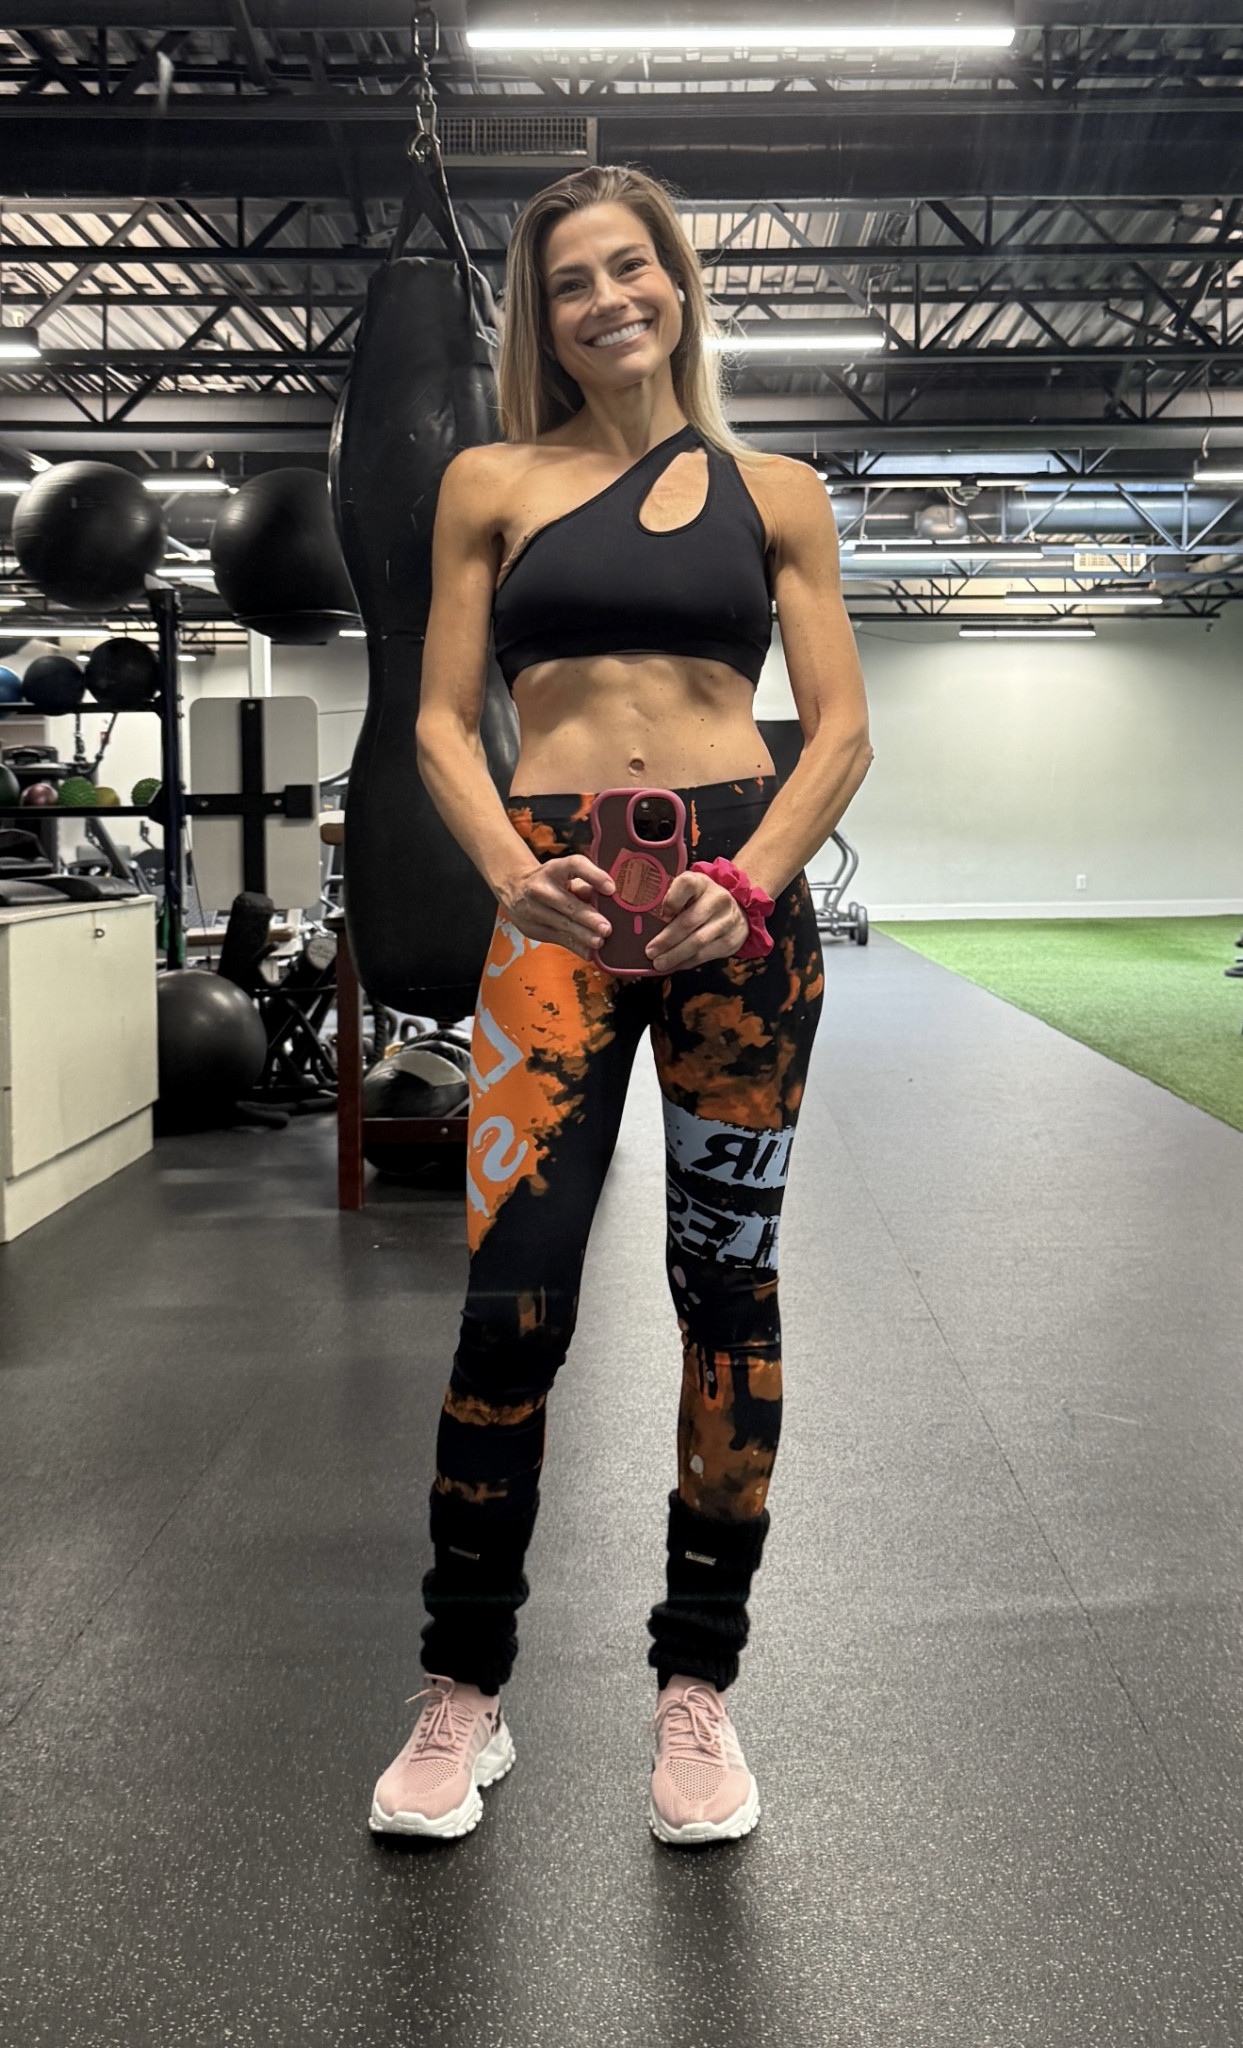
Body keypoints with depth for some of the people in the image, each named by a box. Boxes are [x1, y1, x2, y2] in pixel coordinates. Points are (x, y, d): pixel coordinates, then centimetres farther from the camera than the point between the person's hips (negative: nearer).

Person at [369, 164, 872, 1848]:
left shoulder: (773, 492, 12)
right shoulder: (493, 484, 12)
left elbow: (842, 727, 6)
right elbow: (443, 723, 7)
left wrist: (752, 882, -11)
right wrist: (512, 876, -12)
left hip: (741, 895, 1)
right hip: (557, 897, -1)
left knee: (731, 1282, 4)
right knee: (510, 1291, -9)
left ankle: (700, 1688, 19)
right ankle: (465, 1693, 10)